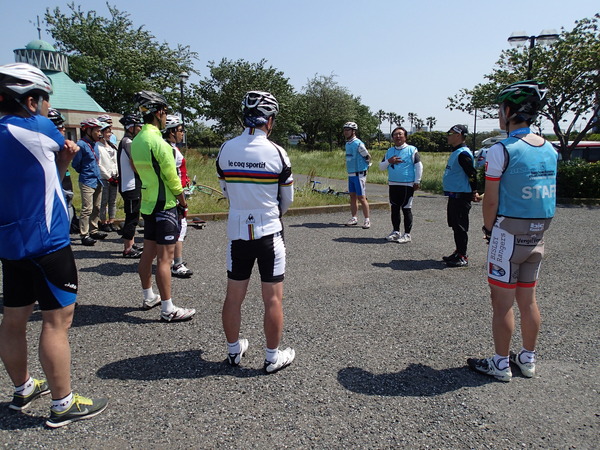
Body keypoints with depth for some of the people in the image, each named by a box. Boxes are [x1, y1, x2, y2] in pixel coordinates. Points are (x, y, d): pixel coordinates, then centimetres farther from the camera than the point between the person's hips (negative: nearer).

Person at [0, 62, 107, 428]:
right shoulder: (36, 128, -13)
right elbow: (61, 143, 8)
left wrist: (63, 160, 6)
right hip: (45, 242, -9)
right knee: (58, 319, -1)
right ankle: (63, 404, 8)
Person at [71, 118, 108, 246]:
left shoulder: (94, 144, 14)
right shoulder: (81, 144, -13)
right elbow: (75, 164, -10)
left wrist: (98, 175, 14)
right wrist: (85, 173, 3)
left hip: (97, 181, 8)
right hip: (87, 182, -8)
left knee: (96, 208, 13)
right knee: (87, 209, -8)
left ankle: (93, 231, 23)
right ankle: (84, 235, -3)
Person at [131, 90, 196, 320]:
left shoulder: (136, 141, 9)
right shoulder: (158, 142, -19)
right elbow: (172, 179, -16)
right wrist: (183, 202, -2)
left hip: (147, 204, 9)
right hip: (164, 206, -9)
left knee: (148, 252, 17)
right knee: (165, 257, -5)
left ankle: (149, 297, 31)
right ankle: (168, 309, 1)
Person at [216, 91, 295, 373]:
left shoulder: (225, 150, -2)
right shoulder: (276, 153, -11)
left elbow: (226, 190, 10)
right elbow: (287, 198, 0)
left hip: (237, 231, 4)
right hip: (269, 233, -3)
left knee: (234, 295, 14)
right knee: (273, 298, 7)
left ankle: (234, 350, 30)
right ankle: (272, 357, 18)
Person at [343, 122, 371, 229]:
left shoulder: (358, 144, -14)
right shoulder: (347, 144, 12)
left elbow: (368, 157, -7)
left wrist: (365, 167, 2)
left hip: (359, 174, -8)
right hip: (350, 174, 8)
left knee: (361, 198, -6)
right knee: (352, 197, 10)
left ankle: (367, 220, 1)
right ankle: (354, 218, 18)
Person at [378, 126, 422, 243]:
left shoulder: (412, 150, -3)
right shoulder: (389, 151, 12)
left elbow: (419, 166, -4)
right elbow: (381, 167, 11)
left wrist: (417, 181, -9)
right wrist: (389, 161, -9)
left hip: (407, 185, -5)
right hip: (393, 184, 5)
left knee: (406, 209, -1)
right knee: (394, 208, 10)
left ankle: (407, 234, 7)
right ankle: (395, 231, 22)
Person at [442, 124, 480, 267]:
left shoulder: (463, 154, -17)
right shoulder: (455, 152, 16)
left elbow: (472, 174, -19)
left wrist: (473, 193, -15)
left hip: (461, 196, -10)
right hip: (454, 195, 10)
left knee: (460, 227, -5)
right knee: (455, 225, 16)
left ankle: (463, 257, 2)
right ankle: (458, 253, 26)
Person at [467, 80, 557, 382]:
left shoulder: (502, 150, -15)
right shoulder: (550, 150, 6)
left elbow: (491, 201, -14)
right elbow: (545, 194, 9)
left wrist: (489, 229, 1)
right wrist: (535, 227, 14)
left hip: (509, 234, -7)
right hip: (537, 235, 7)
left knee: (502, 301, 4)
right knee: (528, 299, 17)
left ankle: (500, 364, 15)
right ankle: (528, 359, 30)